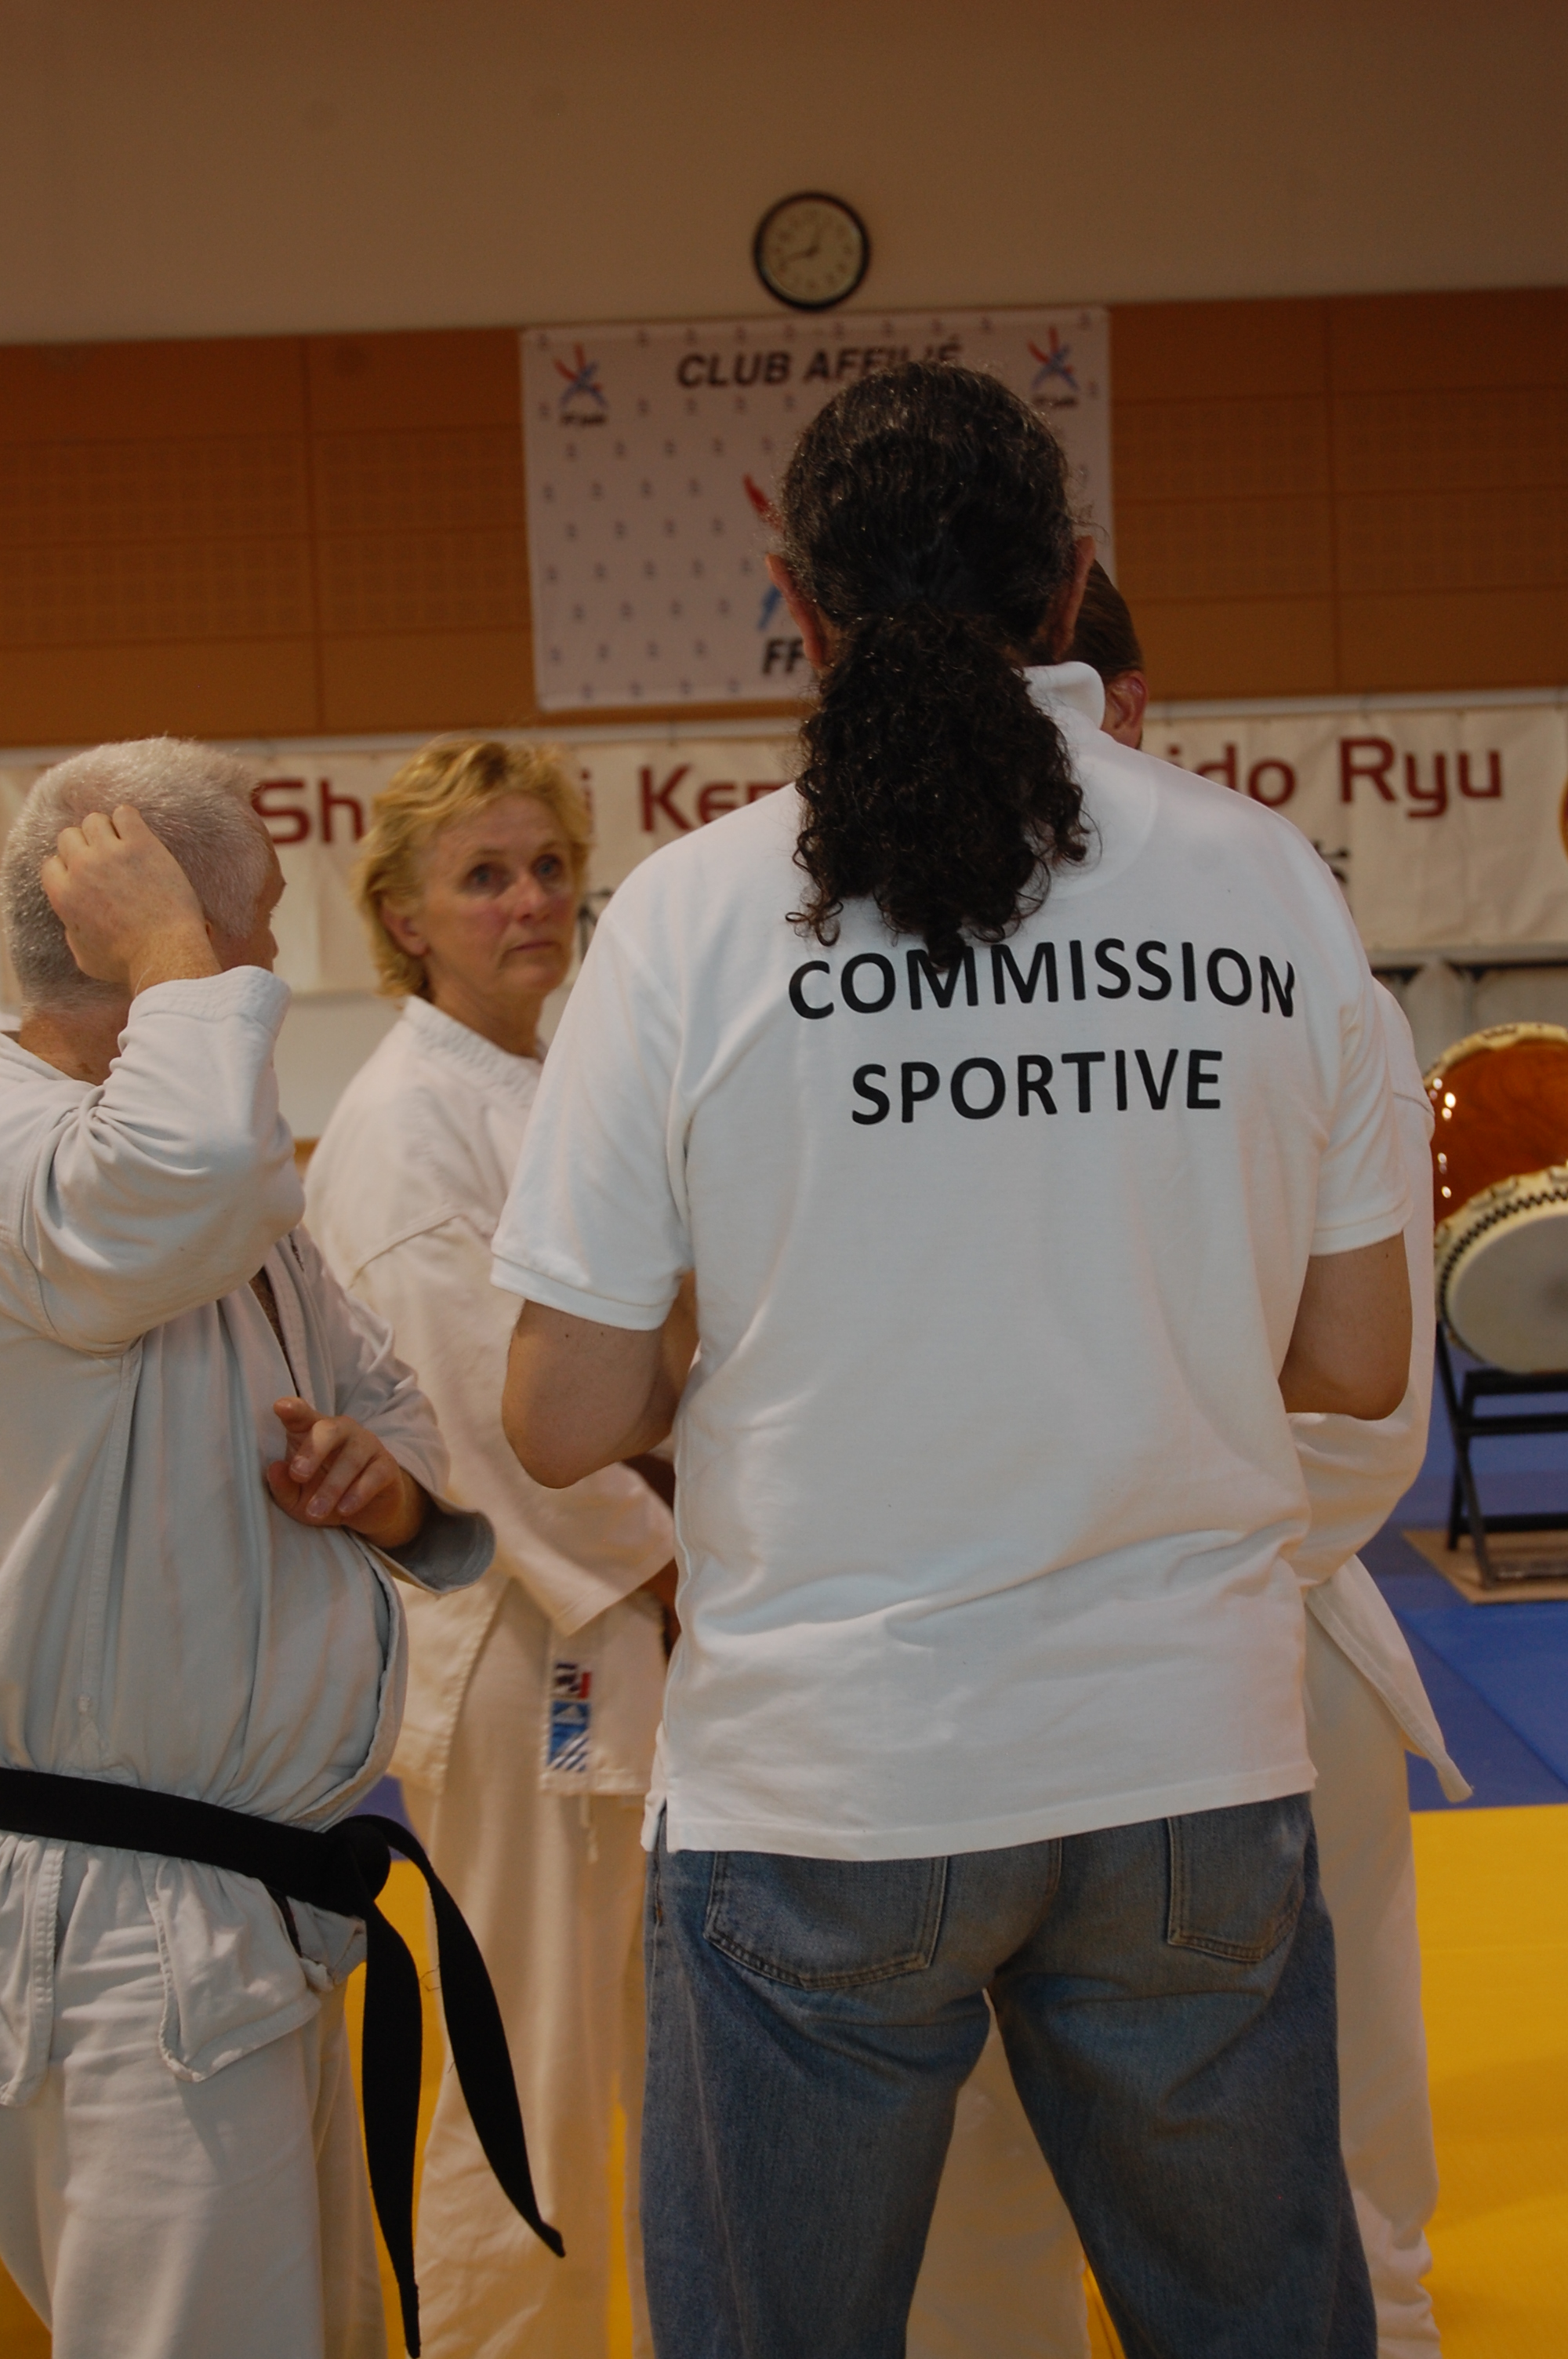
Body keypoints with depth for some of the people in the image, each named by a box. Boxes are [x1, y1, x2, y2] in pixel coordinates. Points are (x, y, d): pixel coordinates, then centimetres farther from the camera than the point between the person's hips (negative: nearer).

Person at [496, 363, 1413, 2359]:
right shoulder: (1266, 878, -1)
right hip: (1196, 1747, 3)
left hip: (821, 1771, -2)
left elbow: (566, 1424, -6)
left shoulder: (694, 916, -9)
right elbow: (1358, 1364, 4)